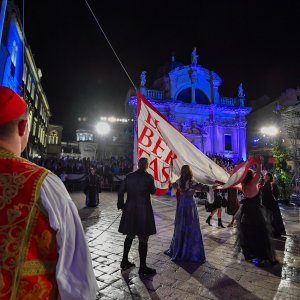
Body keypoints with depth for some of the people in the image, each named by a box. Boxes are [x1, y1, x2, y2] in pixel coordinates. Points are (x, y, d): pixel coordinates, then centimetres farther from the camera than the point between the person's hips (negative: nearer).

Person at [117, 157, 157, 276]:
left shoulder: (129, 176, 0)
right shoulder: (148, 177, -12)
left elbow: (120, 192, 1)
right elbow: (153, 191, 2)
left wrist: (121, 205, 10)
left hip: (130, 209, 5)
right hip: (144, 210, -5)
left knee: (130, 235, 21)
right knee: (143, 239, 6)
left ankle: (124, 261, 32)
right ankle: (142, 267, 16)